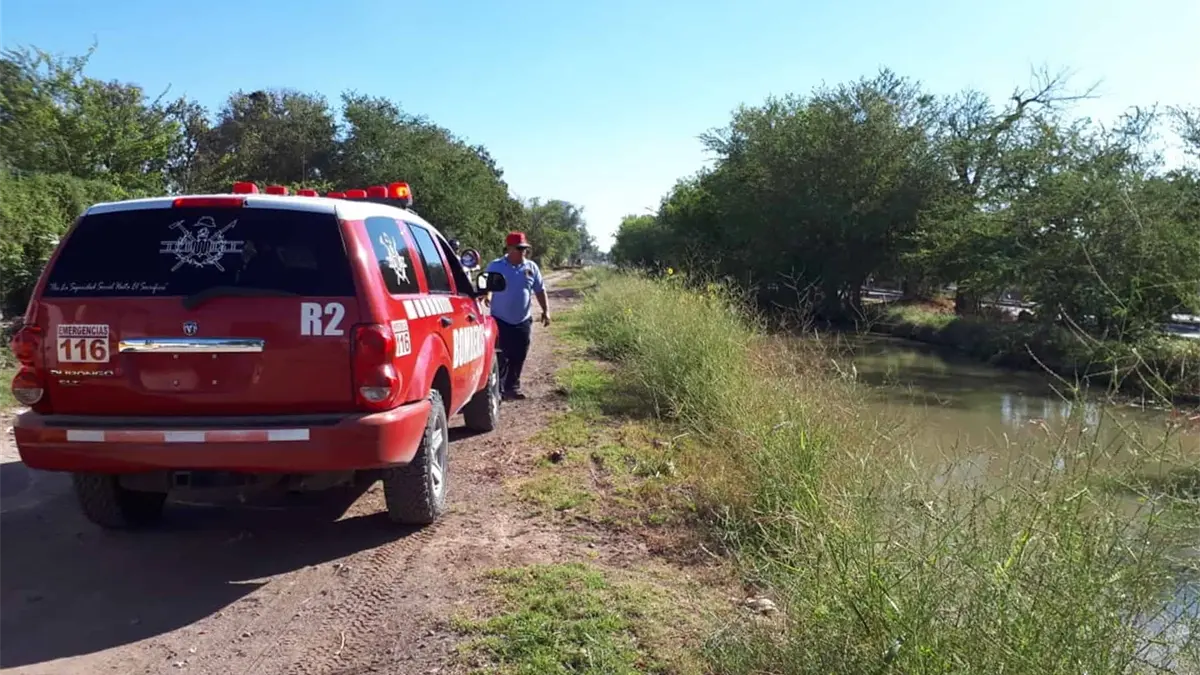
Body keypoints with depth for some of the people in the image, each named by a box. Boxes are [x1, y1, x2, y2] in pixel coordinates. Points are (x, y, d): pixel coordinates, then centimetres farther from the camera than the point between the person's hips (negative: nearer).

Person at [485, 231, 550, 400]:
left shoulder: (531, 267, 4)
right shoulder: (495, 266, -4)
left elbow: (540, 290, 9)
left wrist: (546, 310, 2)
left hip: (523, 321, 4)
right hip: (500, 321, -3)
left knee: (518, 357, 9)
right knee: (501, 357, -4)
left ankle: (512, 387, 21)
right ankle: (497, 389, 5)